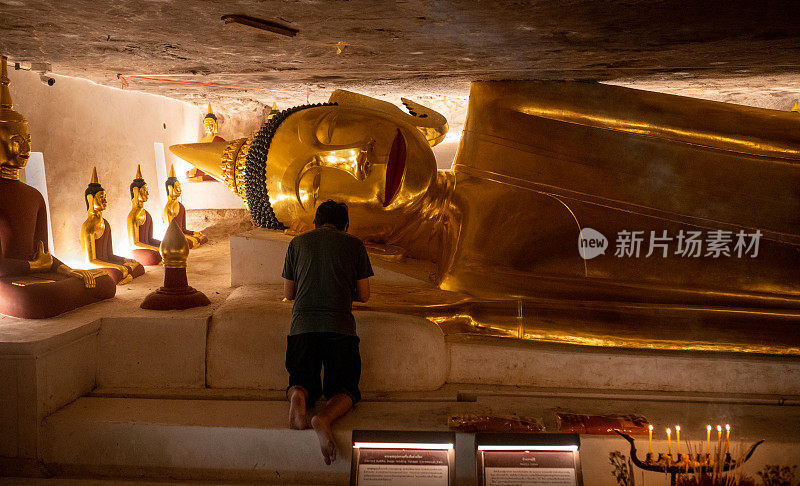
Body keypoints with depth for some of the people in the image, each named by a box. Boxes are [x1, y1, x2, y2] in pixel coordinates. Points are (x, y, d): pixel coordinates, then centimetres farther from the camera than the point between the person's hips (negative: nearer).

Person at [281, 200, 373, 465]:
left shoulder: (298, 242, 17)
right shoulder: (354, 244, 12)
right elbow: (363, 295, 13)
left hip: (302, 325, 2)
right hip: (340, 325, -2)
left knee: (303, 383, 17)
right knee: (345, 389, 7)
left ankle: (299, 397, -20)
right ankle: (325, 416, -27)